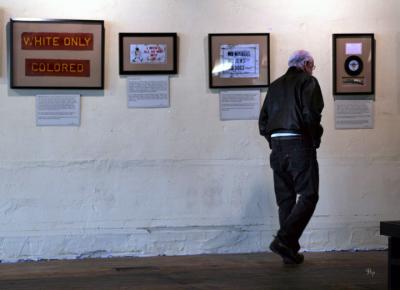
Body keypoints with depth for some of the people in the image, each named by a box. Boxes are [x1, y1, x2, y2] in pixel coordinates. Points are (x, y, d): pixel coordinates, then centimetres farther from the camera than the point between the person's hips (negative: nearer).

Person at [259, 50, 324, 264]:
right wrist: (315, 138, 0)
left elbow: (263, 122, 14)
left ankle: (290, 251, 9)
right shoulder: (308, 81, 0)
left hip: (277, 148, 7)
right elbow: (311, 114, -14)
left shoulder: (275, 86, 19)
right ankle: (284, 239, -18)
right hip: (300, 145, -6)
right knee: (308, 196, -3)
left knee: (285, 200, 10)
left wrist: (273, 141, 18)